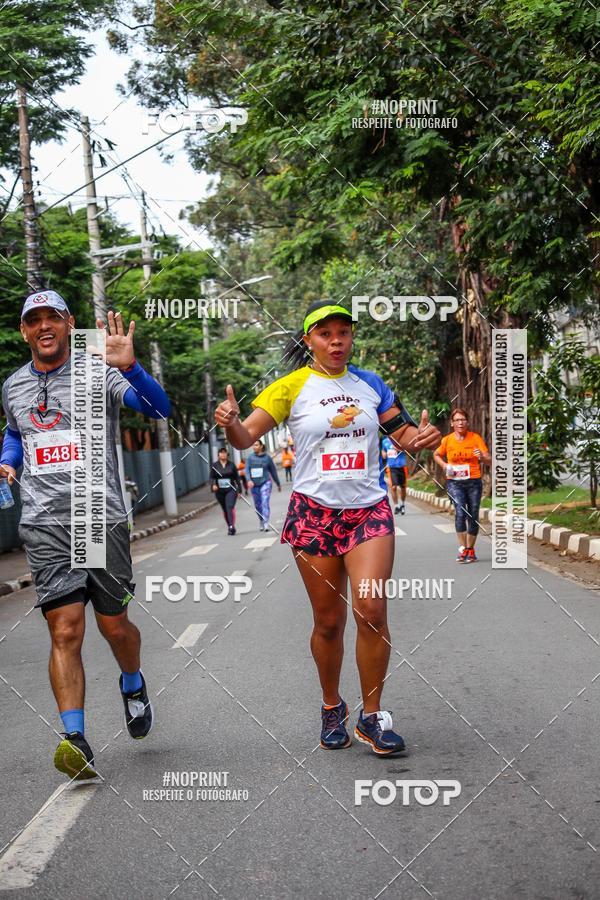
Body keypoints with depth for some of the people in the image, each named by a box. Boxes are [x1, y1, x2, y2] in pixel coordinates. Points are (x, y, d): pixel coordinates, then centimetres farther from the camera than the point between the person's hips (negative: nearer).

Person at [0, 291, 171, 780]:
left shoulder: (98, 372, -2)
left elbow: (158, 408, -16)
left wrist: (129, 367, -34)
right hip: (45, 524, 2)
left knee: (114, 626, 9)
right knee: (65, 630, -9)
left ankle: (133, 684, 40)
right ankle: (75, 739, -8)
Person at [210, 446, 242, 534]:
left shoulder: (231, 464, 3)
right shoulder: (214, 465, 3)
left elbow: (237, 477, 7)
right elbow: (211, 477, 2)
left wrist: (239, 490, 6)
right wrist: (213, 484, -19)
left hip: (231, 490, -2)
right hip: (219, 491, 2)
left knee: (230, 507, -19)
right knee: (225, 510, 12)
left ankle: (232, 526, -25)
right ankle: (229, 527, 26)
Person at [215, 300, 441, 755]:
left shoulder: (371, 384, 7)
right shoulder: (292, 386, -2)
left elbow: (403, 435, 13)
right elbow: (245, 437, -7)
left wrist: (422, 437, -10)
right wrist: (230, 421, -30)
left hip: (370, 510, 1)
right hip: (315, 512, -1)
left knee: (371, 608, -13)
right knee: (329, 621, 6)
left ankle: (372, 716, 3)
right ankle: (332, 707, 29)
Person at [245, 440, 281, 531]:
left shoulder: (267, 457, 0)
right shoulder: (250, 457, 4)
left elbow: (273, 470, 8)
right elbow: (247, 469, -5)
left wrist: (278, 484, 16)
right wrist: (249, 480, -23)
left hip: (265, 482, -3)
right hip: (254, 484, 3)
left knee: (265, 502, -17)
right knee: (257, 505, 11)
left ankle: (266, 523, -22)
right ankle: (261, 521, 30)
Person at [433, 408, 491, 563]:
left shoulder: (476, 438, -2)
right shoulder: (447, 440, 0)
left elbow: (489, 460, -2)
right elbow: (436, 455, 19)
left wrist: (482, 457, -24)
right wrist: (445, 466, 0)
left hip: (474, 482, 1)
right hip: (454, 483, -1)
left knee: (473, 516, 6)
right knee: (460, 512, -20)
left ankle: (470, 549, 22)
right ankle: (462, 548, -16)